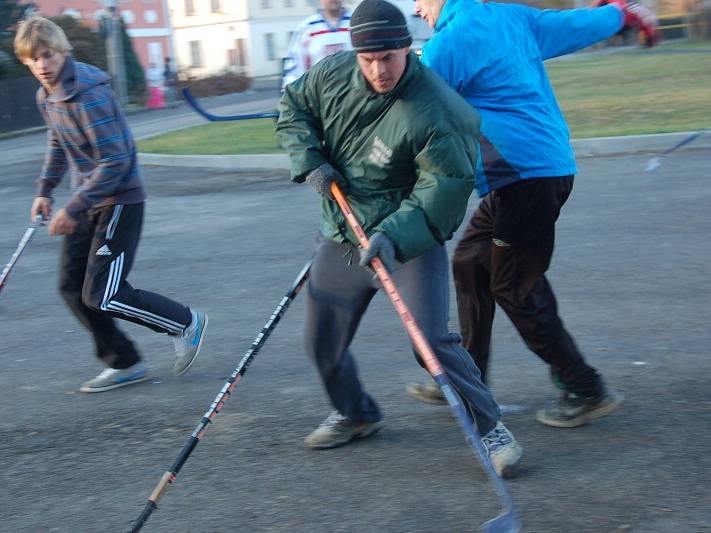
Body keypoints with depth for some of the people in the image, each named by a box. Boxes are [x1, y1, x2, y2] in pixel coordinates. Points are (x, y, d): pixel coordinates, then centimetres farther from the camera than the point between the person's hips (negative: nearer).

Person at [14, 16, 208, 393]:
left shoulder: (88, 94, -23)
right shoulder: (46, 96, 6)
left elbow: (114, 161, -25)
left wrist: (72, 209, -22)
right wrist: (45, 190, 17)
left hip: (120, 200, -9)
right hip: (88, 200, 9)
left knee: (102, 296, -10)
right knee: (71, 286, 7)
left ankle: (186, 323, 9)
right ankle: (123, 364, 19)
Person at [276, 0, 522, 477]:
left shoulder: (431, 111, -26)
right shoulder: (333, 74, -6)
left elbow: (446, 184, -24)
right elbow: (293, 108, 11)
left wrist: (396, 235, -35)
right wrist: (311, 162, -6)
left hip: (411, 238, -6)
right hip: (342, 237, 6)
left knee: (432, 340, -18)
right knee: (323, 343, 13)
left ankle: (491, 428, 1)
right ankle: (355, 414, 41)